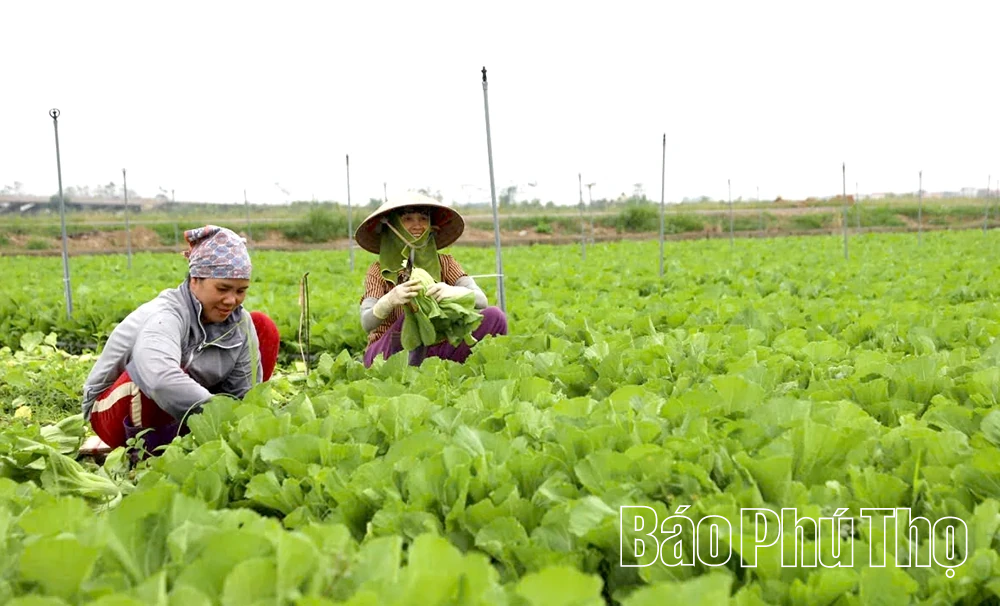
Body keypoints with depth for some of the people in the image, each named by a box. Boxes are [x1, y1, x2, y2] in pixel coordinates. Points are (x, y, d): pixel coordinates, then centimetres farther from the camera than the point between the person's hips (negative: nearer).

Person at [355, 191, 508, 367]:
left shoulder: (444, 264, 2)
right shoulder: (379, 271, -3)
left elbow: (481, 300, -12)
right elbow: (367, 324, -18)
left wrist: (453, 292, -35)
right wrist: (389, 301, -40)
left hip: (433, 352, 3)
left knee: (495, 316, -17)